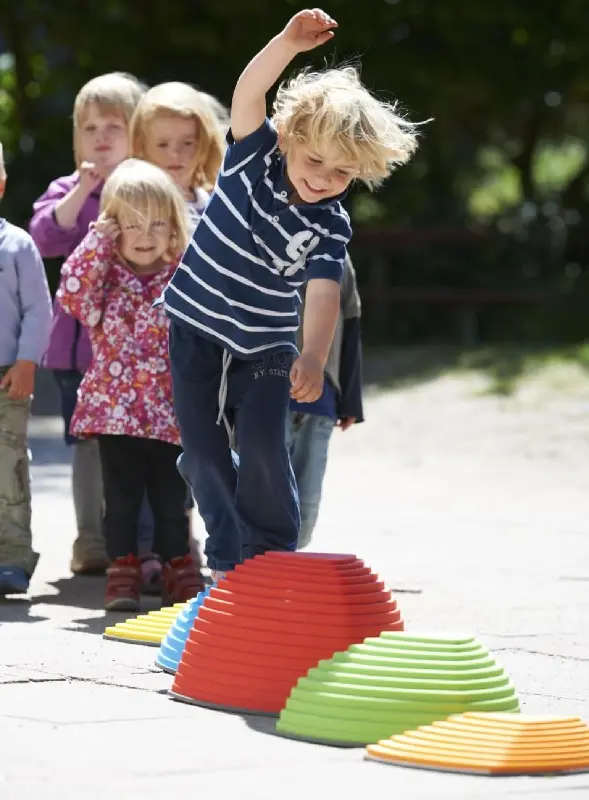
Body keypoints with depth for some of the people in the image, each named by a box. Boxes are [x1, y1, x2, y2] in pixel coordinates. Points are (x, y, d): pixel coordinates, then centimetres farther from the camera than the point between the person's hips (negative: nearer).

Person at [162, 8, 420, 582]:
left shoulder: (331, 227, -12)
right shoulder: (255, 158, -12)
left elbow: (323, 294, -22)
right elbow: (248, 94, -28)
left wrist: (313, 357, -40)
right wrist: (290, 44, -45)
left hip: (264, 347, 0)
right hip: (195, 330, 0)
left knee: (262, 446, -14)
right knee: (203, 451, -1)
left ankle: (272, 554, 6)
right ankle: (227, 559, 13)